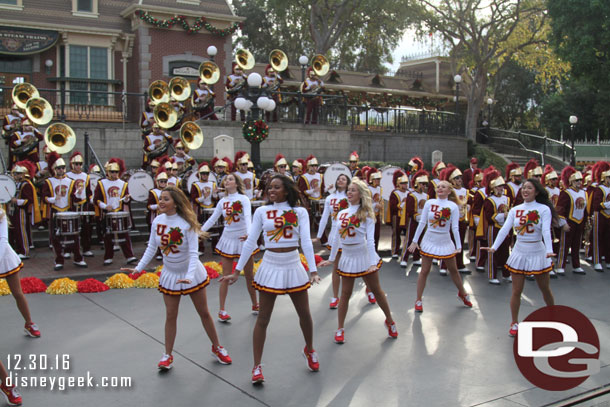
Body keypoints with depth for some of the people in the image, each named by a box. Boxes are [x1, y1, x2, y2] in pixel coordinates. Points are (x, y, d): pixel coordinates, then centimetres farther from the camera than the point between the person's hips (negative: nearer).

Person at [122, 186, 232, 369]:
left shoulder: (187, 223, -22)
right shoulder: (158, 221, -8)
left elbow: (193, 253, -23)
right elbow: (151, 248, 1)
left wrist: (189, 276, -35)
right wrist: (138, 268, -5)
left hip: (191, 274, -3)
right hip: (170, 274, 3)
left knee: (204, 312, 9)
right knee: (170, 315, 7)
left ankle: (217, 348, 26)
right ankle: (168, 355, 20)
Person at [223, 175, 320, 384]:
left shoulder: (300, 212, -1)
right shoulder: (262, 211, 0)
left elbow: (306, 241, -8)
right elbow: (250, 242, 1)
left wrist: (313, 270, -18)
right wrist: (237, 271, -1)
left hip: (294, 266, 1)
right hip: (270, 266, 0)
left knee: (305, 314, 12)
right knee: (263, 318, 3)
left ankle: (309, 350, 39)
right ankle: (257, 366, 13)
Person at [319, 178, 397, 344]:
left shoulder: (366, 214, -6)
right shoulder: (341, 214, 7)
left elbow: (370, 239, -12)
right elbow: (336, 238, 14)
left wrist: (373, 262, -21)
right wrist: (331, 258, 17)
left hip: (364, 256, -3)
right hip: (347, 257, 3)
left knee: (376, 290, 7)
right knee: (345, 294, 6)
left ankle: (390, 321, 27)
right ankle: (340, 329, 15)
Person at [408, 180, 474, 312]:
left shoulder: (453, 206, -6)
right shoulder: (429, 203, -4)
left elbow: (455, 227, -6)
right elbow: (422, 223, 0)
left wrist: (459, 245, -11)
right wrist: (415, 240, 0)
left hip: (445, 241, 0)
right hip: (429, 240, 0)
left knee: (453, 270, 15)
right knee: (424, 271, 2)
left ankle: (463, 294, 38)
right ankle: (418, 300, 13)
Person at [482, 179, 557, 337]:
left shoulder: (544, 209, -8)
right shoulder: (515, 210, 2)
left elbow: (546, 231, -20)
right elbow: (505, 229, -8)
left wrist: (549, 250, -34)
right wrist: (494, 247, -21)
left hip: (537, 253, -2)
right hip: (519, 253, 2)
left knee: (545, 289, 14)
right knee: (516, 291, 5)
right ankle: (515, 323, 19)